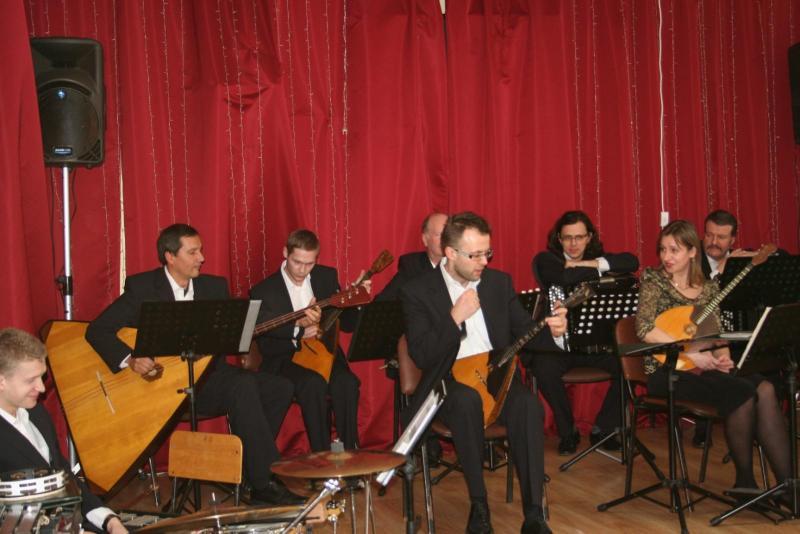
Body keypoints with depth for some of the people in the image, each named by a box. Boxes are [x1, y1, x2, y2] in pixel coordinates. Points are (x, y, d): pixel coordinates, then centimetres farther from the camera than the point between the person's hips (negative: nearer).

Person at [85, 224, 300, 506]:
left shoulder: (215, 287, 10)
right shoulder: (142, 287, -4)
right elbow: (97, 330, -10)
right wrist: (130, 360, -26)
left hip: (207, 377, 6)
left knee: (279, 387, -11)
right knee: (242, 385, -30)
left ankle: (248, 468, -4)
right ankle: (266, 483, -26)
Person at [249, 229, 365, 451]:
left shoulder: (327, 277, 10)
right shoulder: (263, 291, 0)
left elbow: (347, 324, 10)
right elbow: (266, 345, -14)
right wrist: (298, 328, -29)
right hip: (285, 360, -3)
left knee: (347, 382, -29)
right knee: (314, 383, -34)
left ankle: (348, 451, -19)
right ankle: (322, 455, -26)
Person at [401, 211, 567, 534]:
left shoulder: (499, 282, 9)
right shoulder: (418, 291, -3)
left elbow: (524, 334, 11)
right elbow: (422, 356, -11)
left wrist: (551, 330, -11)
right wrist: (456, 317, -20)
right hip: (450, 385, -3)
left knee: (528, 404, -30)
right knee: (468, 399, -37)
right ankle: (479, 508, -23)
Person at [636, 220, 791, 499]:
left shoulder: (708, 287, 14)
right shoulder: (654, 281, 0)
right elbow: (645, 329, -15)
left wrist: (723, 357, -7)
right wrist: (692, 353, -20)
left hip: (703, 368, 5)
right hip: (667, 371, -5)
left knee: (764, 389, -25)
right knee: (742, 393, -29)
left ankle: (786, 481, -25)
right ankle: (745, 479, -12)